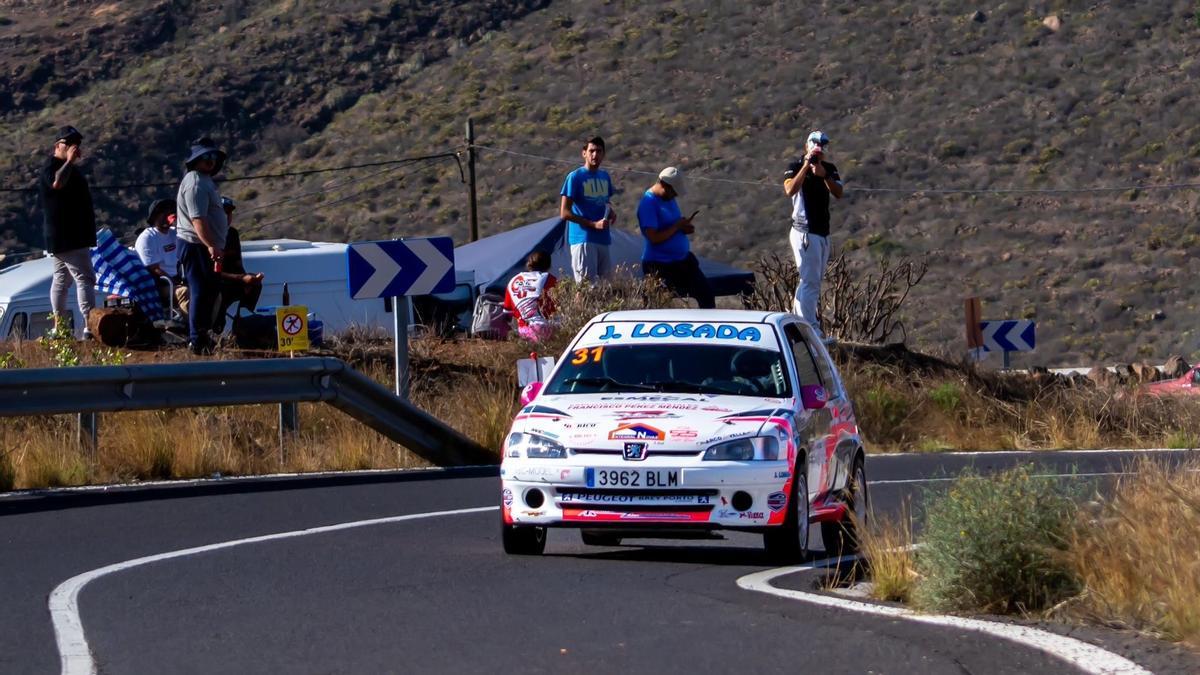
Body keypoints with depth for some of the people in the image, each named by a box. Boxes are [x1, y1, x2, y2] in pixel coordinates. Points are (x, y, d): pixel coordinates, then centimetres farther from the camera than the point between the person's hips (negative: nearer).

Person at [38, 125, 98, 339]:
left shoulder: (70, 168, 20)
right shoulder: (52, 167, -13)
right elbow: (57, 182, -37)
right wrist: (69, 161, -32)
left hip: (76, 236, 11)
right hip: (67, 239, -11)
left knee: (61, 279, 13)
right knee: (84, 278, -17)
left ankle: (59, 327, 18)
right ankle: (89, 326, -26)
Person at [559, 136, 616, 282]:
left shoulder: (605, 177, 15)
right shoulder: (575, 177, -6)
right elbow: (564, 213, -10)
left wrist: (611, 213, 5)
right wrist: (593, 224, -16)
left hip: (603, 239, 7)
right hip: (583, 239, -7)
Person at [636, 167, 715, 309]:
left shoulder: (669, 199, 12)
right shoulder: (648, 204, -16)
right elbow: (654, 238, -23)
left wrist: (685, 226, 2)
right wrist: (677, 226, -16)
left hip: (683, 260, 9)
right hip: (660, 265, -9)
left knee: (706, 292, 1)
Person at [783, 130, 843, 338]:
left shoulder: (829, 169, 10)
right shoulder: (795, 167, -6)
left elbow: (838, 193, -6)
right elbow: (790, 190, -25)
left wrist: (824, 175, -21)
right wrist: (807, 165, -26)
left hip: (823, 233, 7)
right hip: (805, 232, -7)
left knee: (814, 281, 12)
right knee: (810, 281, -12)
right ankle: (810, 329, -14)